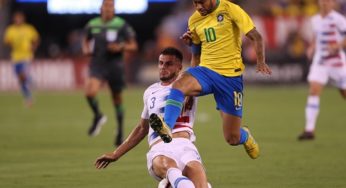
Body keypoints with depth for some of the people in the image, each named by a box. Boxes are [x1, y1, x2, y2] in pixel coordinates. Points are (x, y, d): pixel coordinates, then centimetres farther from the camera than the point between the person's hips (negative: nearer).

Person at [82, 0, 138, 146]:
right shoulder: (92, 25, 5)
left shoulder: (121, 25, -4)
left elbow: (133, 46, 0)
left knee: (117, 100, 9)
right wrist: (86, 49, 1)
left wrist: (120, 47, -19)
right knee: (90, 92, -24)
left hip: (115, 65, -1)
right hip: (97, 64, 1)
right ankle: (98, 116, 5)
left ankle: (120, 132, 27)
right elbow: (86, 41, 23)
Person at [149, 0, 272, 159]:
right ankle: (167, 128, -48)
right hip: (205, 70, 4)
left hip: (230, 75, -4)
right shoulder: (194, 20, 9)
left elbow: (256, 37, -9)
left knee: (232, 139, 1)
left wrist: (261, 63, -21)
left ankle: (245, 137, 38)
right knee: (178, 85, -33)